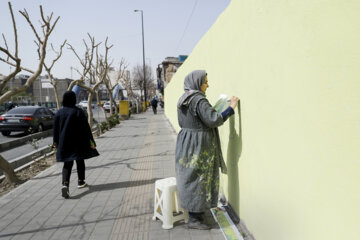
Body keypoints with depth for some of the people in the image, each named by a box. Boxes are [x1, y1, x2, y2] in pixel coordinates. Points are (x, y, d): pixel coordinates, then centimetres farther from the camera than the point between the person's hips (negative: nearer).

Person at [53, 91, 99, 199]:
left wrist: (56, 143, 16)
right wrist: (91, 141, -6)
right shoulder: (78, 111, -11)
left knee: (67, 164, 6)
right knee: (80, 161, 15)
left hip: (64, 142, 3)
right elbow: (86, 127, -11)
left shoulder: (59, 113, 1)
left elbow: (55, 129, 6)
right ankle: (81, 182, 29)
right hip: (78, 142, -3)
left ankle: (65, 184, -15)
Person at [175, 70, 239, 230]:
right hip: (198, 145, -10)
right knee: (198, 180, 1)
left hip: (186, 142, 10)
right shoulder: (199, 100, -19)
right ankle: (194, 219, 12)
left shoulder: (183, 100, 10)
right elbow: (213, 120, -23)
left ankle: (195, 212, 35)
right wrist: (231, 108, -15)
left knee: (190, 179, 19)